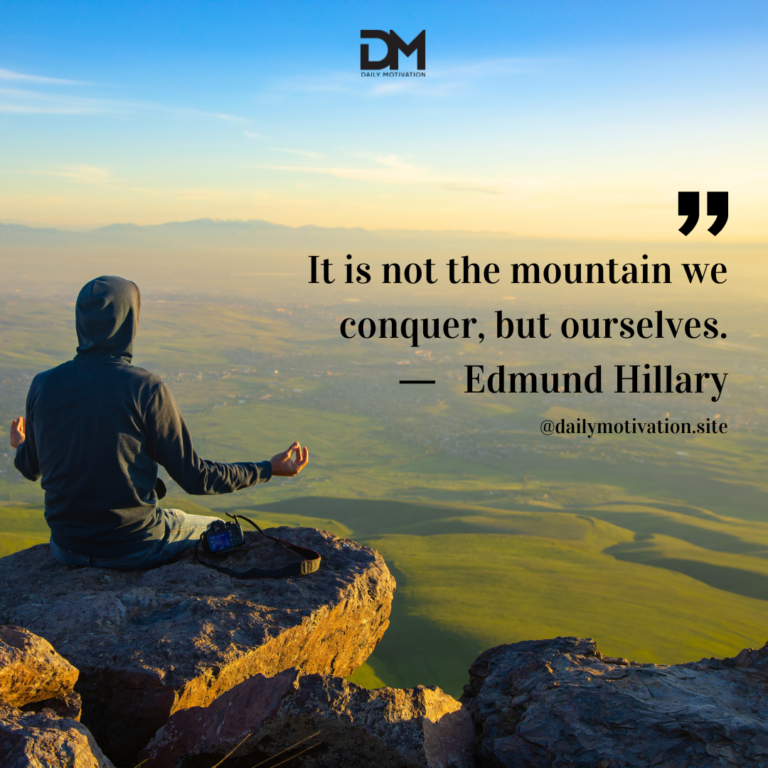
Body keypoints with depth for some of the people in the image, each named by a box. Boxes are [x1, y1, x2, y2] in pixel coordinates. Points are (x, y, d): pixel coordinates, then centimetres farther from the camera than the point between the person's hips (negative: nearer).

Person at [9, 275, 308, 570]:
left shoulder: (43, 385, -6)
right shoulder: (145, 388, -19)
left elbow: (31, 468, 9)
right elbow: (195, 478, -13)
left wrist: (21, 447, 34)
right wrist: (270, 468, -2)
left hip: (66, 548, 5)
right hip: (134, 547, -4)